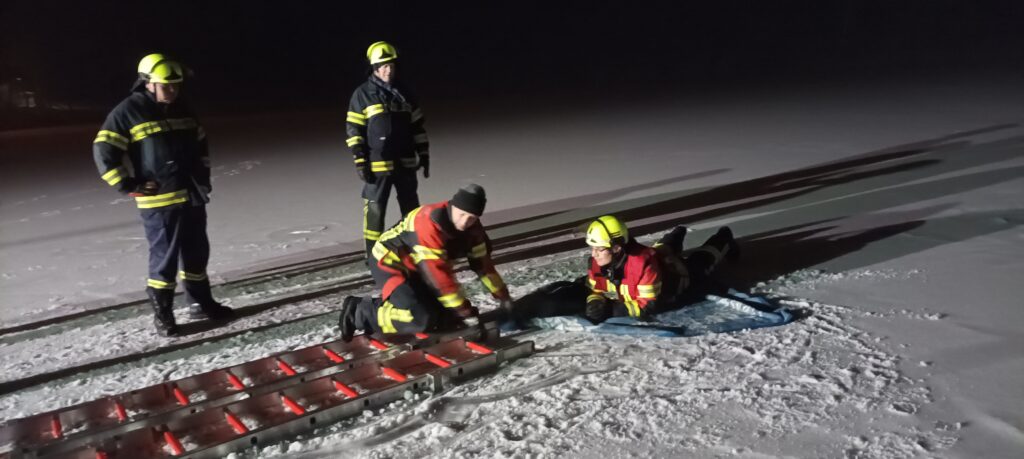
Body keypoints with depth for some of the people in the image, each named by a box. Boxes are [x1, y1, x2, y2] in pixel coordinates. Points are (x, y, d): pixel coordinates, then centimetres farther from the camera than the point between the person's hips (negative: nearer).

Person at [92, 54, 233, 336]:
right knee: (165, 257, -1)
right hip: (159, 201, -6)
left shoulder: (181, 110, 11)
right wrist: (131, 187, -12)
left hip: (192, 197, 7)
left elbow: (200, 144, 26)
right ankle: (162, 314, 13)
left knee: (197, 253, 14)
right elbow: (103, 153, -10)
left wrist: (203, 177, 18)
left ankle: (201, 303, 29)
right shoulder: (128, 112, -9)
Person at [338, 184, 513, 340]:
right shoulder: (430, 222, -32)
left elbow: (482, 262, 3)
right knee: (422, 319, -23)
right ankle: (359, 313, -8)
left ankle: (387, 305, 11)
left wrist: (503, 295, 4)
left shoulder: (471, 227, -9)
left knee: (446, 315, 1)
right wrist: (464, 310, -29)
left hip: (416, 269, 8)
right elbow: (437, 273, -33)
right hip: (390, 262, -8)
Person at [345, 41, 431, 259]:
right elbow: (353, 129, -6)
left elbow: (417, 126, 15)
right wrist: (359, 161, -11)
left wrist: (424, 155, 11)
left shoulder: (404, 93, 10)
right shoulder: (363, 94, -4)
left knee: (412, 209, 13)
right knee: (375, 209, -1)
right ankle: (373, 254, 10)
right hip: (377, 164, -5)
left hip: (405, 163, 5)